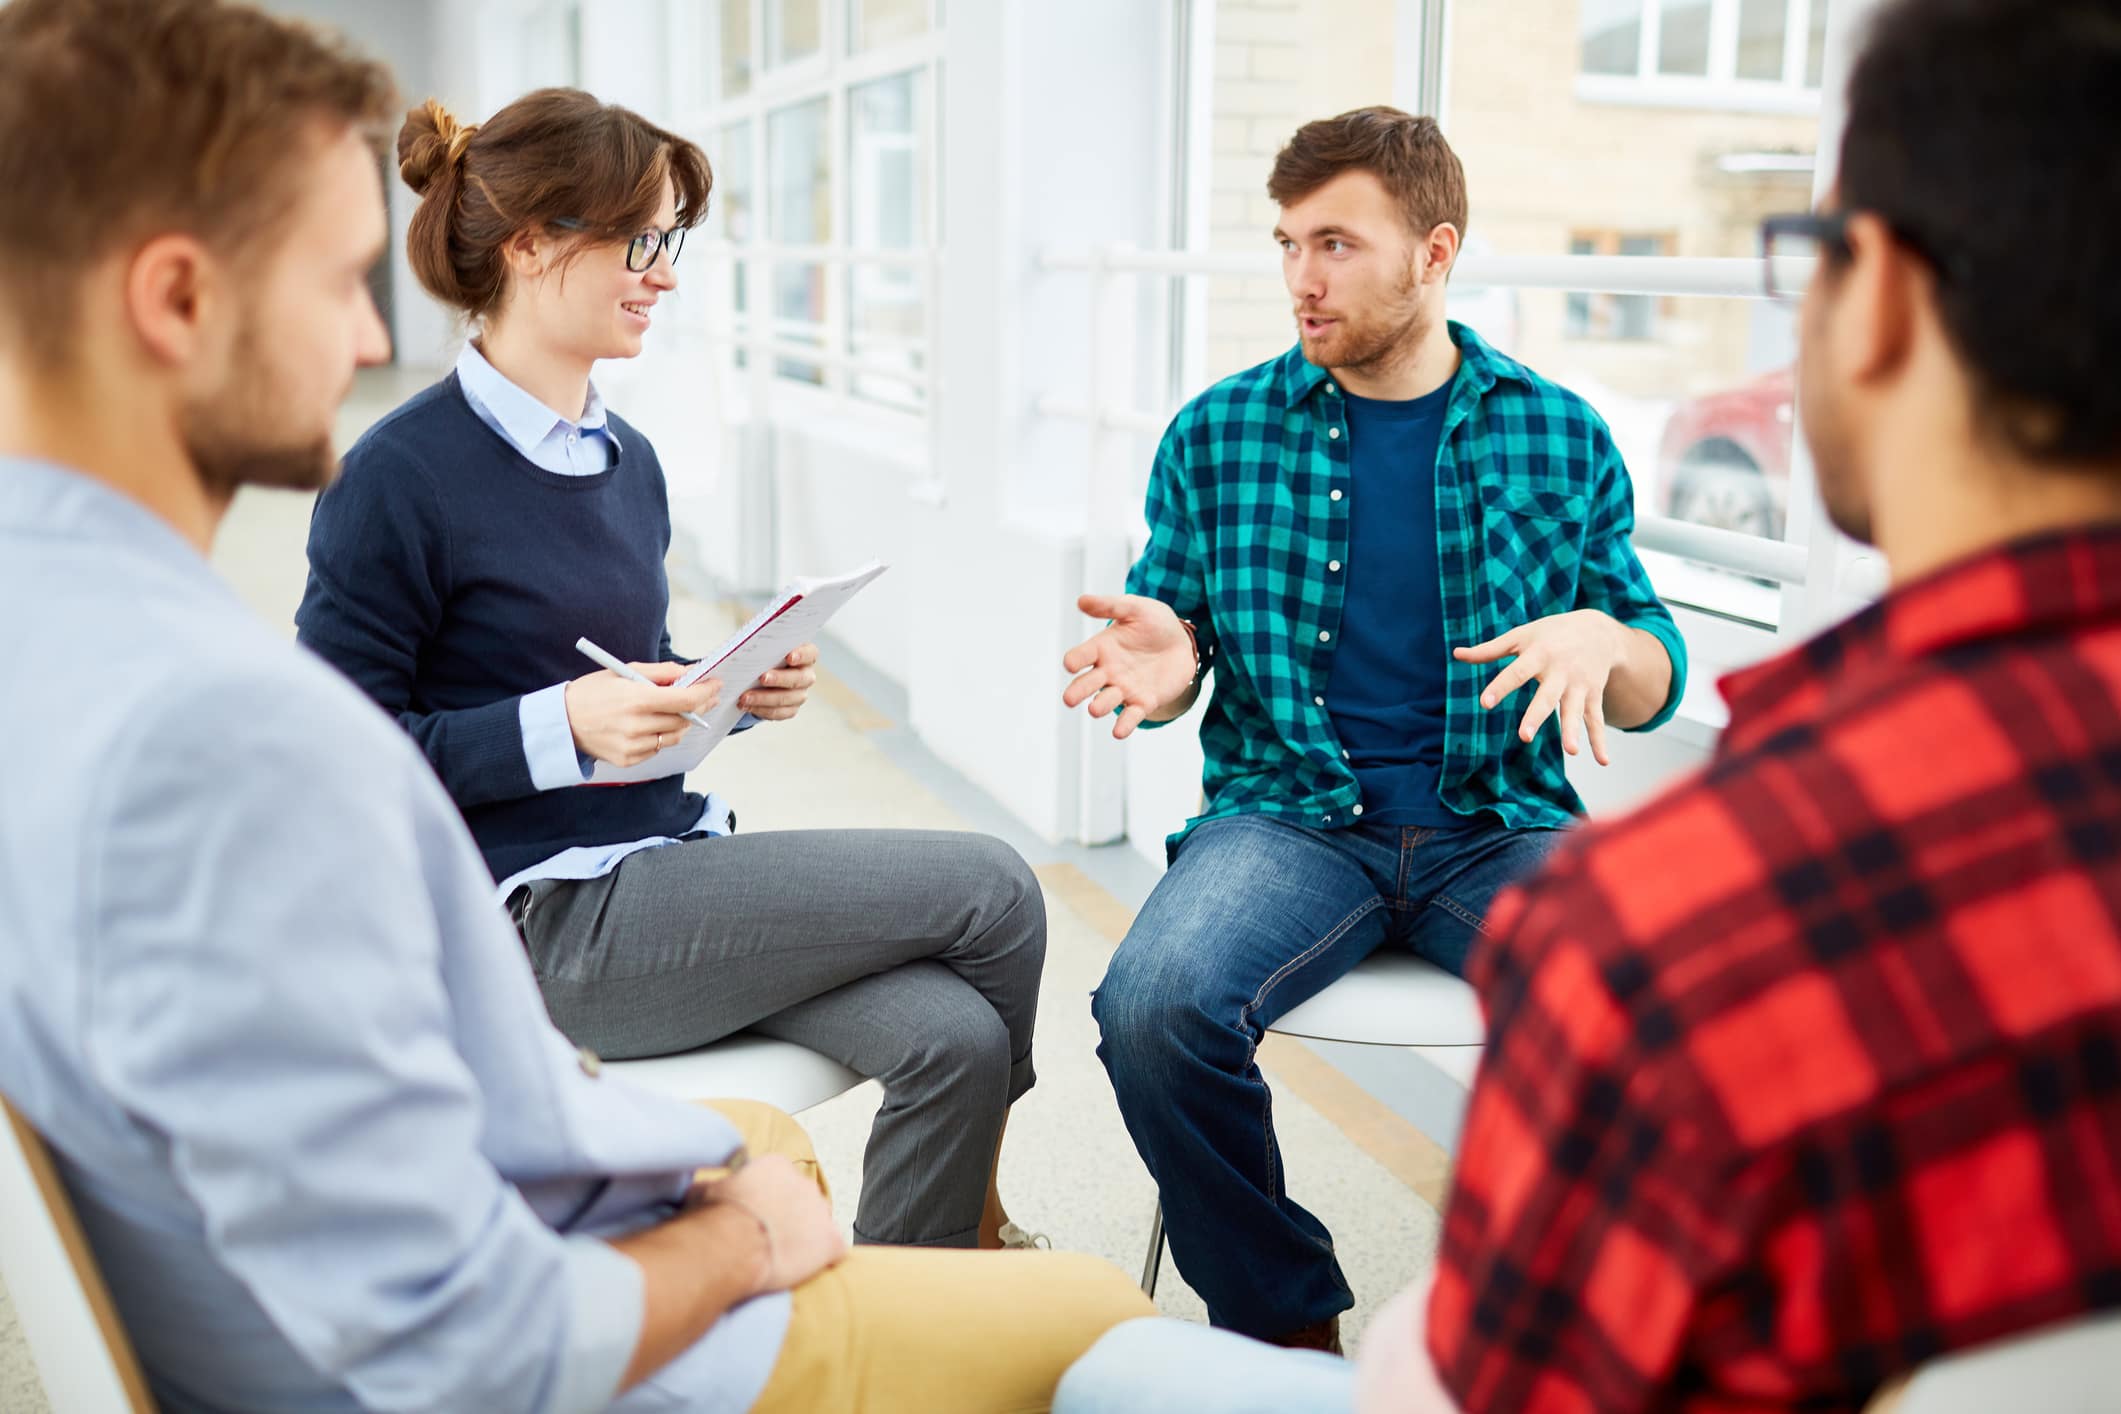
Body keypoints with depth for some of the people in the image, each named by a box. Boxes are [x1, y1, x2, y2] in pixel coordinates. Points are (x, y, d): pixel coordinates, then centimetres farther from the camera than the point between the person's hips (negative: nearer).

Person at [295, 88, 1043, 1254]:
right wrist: (561, 725, -23)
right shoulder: (402, 478, -12)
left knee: (950, 1034, -17)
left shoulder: (627, 459, 11)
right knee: (991, 888, -13)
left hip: (668, 869, 7)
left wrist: (734, 690, 2)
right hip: (545, 924, -7)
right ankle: (972, 1222, 14)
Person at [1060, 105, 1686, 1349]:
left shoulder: (1561, 435, 8)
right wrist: (1169, 664, -12)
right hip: (1292, 812, 0)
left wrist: (1603, 644, -13)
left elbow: (1657, 683, 11)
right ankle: (1286, 1323, -2)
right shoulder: (1218, 435, 8)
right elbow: (1174, 667, 13)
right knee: (1156, 1010, -30)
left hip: (1500, 823, 0)